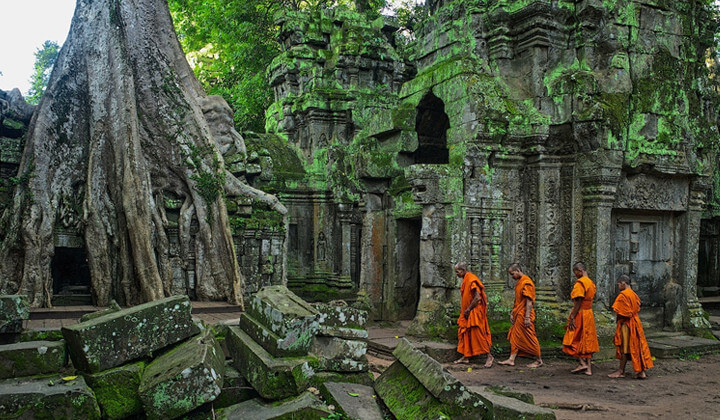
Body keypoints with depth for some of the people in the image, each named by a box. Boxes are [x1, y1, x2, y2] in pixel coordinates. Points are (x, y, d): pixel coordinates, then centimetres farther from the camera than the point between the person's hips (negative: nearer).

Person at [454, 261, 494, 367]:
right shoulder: (465, 280, 14)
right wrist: (464, 311, 12)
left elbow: (477, 297, -22)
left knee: (478, 334, -8)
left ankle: (489, 356, 0)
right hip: (467, 313, 10)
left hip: (474, 312, -10)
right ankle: (465, 357, 16)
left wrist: (468, 310, -16)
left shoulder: (471, 279, -17)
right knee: (464, 334, 10)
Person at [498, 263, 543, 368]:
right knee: (515, 337, 8)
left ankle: (539, 361, 10)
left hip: (524, 316, -10)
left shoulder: (526, 282, -15)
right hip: (518, 316, 10)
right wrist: (513, 313, 20)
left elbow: (529, 301, -20)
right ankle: (511, 359, 11)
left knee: (530, 338, -1)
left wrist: (527, 317, -22)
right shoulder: (518, 282, 15)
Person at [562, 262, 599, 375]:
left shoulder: (580, 283, -15)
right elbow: (590, 300, 15)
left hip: (580, 313, -9)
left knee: (573, 340, 1)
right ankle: (589, 368, 11)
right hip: (589, 313, 9)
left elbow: (578, 302, -20)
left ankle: (582, 363, -6)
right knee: (587, 340, 11)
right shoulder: (591, 282, 12)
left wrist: (572, 318, -19)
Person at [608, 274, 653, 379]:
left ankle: (621, 371, 6)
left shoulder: (623, 295, -16)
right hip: (635, 322, 9)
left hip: (626, 323, -9)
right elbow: (637, 309, 14)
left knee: (624, 347, -2)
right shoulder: (634, 294, 11)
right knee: (636, 346, 10)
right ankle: (641, 371, 10)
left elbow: (619, 312, -19)